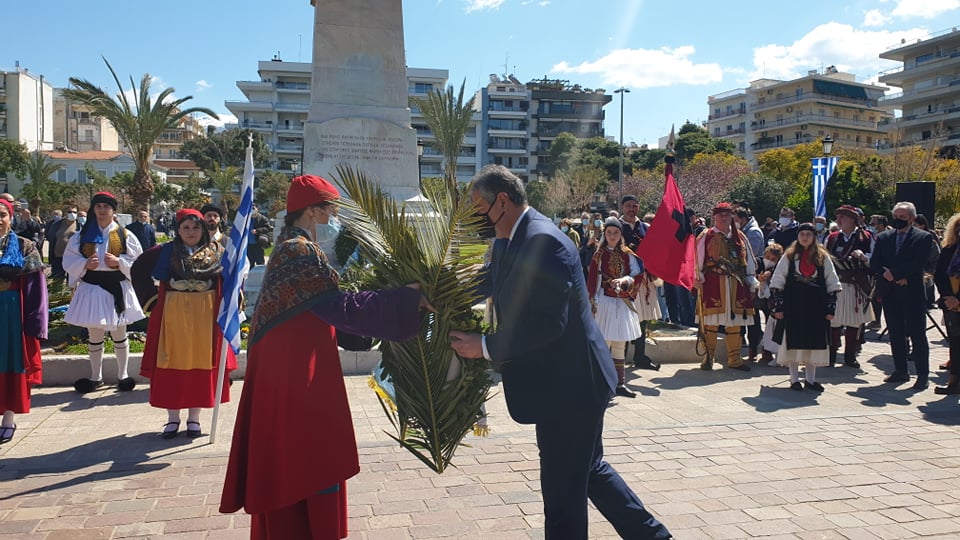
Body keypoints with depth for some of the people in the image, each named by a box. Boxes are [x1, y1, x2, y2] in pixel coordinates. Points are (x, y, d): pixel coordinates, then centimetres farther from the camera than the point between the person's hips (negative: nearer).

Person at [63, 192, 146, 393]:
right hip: (91, 288, 1)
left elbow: (138, 262, -2)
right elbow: (69, 261, 3)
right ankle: (95, 377, 24)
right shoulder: (83, 235, 3)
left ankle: (122, 375, 23)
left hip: (117, 289, -1)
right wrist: (85, 264, -15)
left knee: (119, 333, 10)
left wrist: (119, 262, -17)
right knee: (94, 335, 11)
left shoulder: (125, 235, -1)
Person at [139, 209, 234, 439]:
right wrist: (150, 297, 1)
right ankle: (173, 417, 14)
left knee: (201, 362, 4)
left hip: (205, 313, 0)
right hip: (173, 313, 0)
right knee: (172, 363, 2)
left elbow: (228, 280, 5)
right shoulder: (168, 251, 3)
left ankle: (194, 417, 15)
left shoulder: (216, 251, 4)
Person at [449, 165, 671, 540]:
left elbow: (547, 325, -28)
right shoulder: (509, 240, 9)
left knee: (563, 490, 2)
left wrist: (485, 347, -22)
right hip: (569, 381, 10)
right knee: (588, 468, 23)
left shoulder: (542, 241, -23)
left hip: (570, 385, -10)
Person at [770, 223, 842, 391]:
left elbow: (832, 284, 8)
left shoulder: (823, 257, 7)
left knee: (814, 341, 5)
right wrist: (778, 305, -5)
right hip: (793, 306, -1)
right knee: (793, 341, 1)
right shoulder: (789, 256, 4)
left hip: (815, 305, 1)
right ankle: (794, 379, 11)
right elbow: (777, 282, 2)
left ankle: (810, 379, 16)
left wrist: (831, 307, 1)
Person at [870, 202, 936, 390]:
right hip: (890, 293, 4)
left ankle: (922, 375, 4)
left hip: (912, 292, -4)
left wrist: (893, 273, -15)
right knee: (895, 334, 10)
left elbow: (919, 263, -13)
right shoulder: (883, 237, 11)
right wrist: (896, 277, -10)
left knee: (917, 335, -1)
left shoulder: (924, 238, -1)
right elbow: (874, 263, 3)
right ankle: (900, 371, 20)